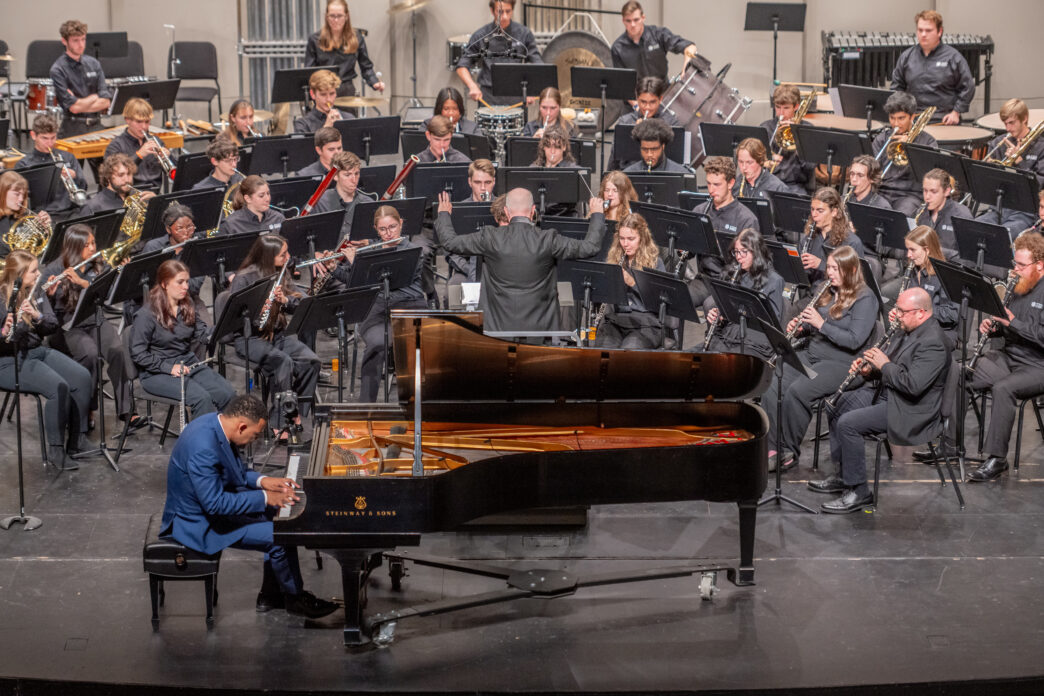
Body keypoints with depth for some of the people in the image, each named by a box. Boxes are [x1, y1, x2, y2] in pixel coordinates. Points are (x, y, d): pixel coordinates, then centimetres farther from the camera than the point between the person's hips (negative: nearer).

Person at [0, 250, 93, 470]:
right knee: (59, 387, -27)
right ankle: (55, 450, -14)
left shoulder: (37, 292, 7)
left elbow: (53, 326, 2)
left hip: (39, 350, 7)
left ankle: (77, 441, 0)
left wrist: (37, 316, -18)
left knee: (82, 378, -12)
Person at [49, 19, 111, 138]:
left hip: (96, 125, 4)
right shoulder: (58, 70, -5)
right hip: (73, 129, -4)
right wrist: (95, 97, 3)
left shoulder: (93, 63, 10)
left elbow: (105, 102, 5)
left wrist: (81, 103, -8)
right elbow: (74, 107, -11)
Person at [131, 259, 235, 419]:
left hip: (189, 363, 6)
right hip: (157, 373, -6)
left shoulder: (187, 305, 7)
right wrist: (168, 368, -19)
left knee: (227, 393, -17)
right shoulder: (147, 315, -13)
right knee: (201, 397, -30)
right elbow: (138, 354, -12)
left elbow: (202, 335, 7)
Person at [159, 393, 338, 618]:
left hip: (214, 499, 10)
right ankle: (295, 598, 9)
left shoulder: (215, 422, -3)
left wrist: (261, 481, -2)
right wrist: (264, 497, -25)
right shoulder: (204, 449, -34)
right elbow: (215, 503, -32)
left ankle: (271, 594, 19)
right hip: (199, 523, -10)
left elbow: (233, 470, 13)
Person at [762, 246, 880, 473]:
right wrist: (799, 328, 1)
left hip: (842, 363, -7)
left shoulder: (865, 299, -8)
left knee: (797, 391, -30)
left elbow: (855, 340, -17)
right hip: (812, 354, 7)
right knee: (772, 388, -18)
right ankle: (773, 450, -16)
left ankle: (790, 453, -15)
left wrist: (821, 323, -20)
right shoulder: (827, 291, 15)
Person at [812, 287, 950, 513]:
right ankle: (841, 475, 18)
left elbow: (913, 385, -31)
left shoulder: (933, 342, -23)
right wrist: (869, 369, -1)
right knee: (835, 406, 12)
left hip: (909, 409, -11)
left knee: (848, 424, -23)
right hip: (885, 392, 11)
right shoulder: (905, 330, 9)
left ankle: (859, 492, -13)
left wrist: (884, 364, -20)